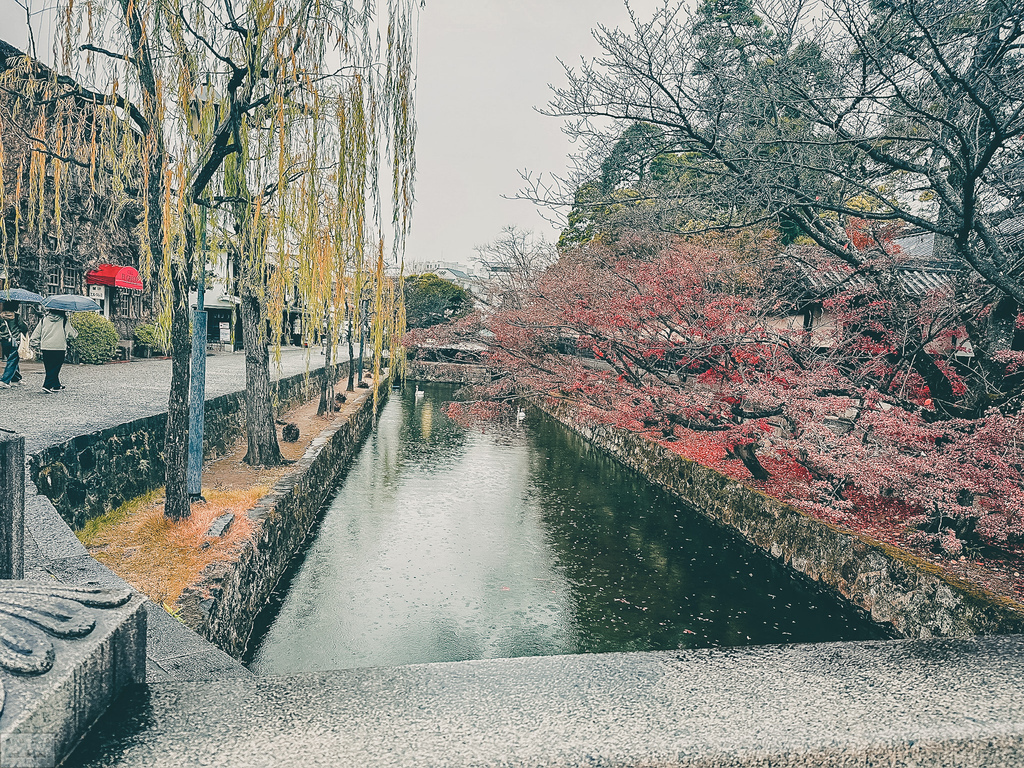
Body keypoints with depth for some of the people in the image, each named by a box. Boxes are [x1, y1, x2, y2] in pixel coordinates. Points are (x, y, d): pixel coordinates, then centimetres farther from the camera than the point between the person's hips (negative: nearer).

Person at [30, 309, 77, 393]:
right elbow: (73, 334, 2)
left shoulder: (44, 319, 8)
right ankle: (47, 386, -12)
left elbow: (35, 334, 9)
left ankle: (57, 386, 22)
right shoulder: (63, 320, -1)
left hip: (45, 348, 4)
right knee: (55, 369, 0)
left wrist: (36, 344, 20)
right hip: (59, 348, -3)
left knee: (49, 368, 14)